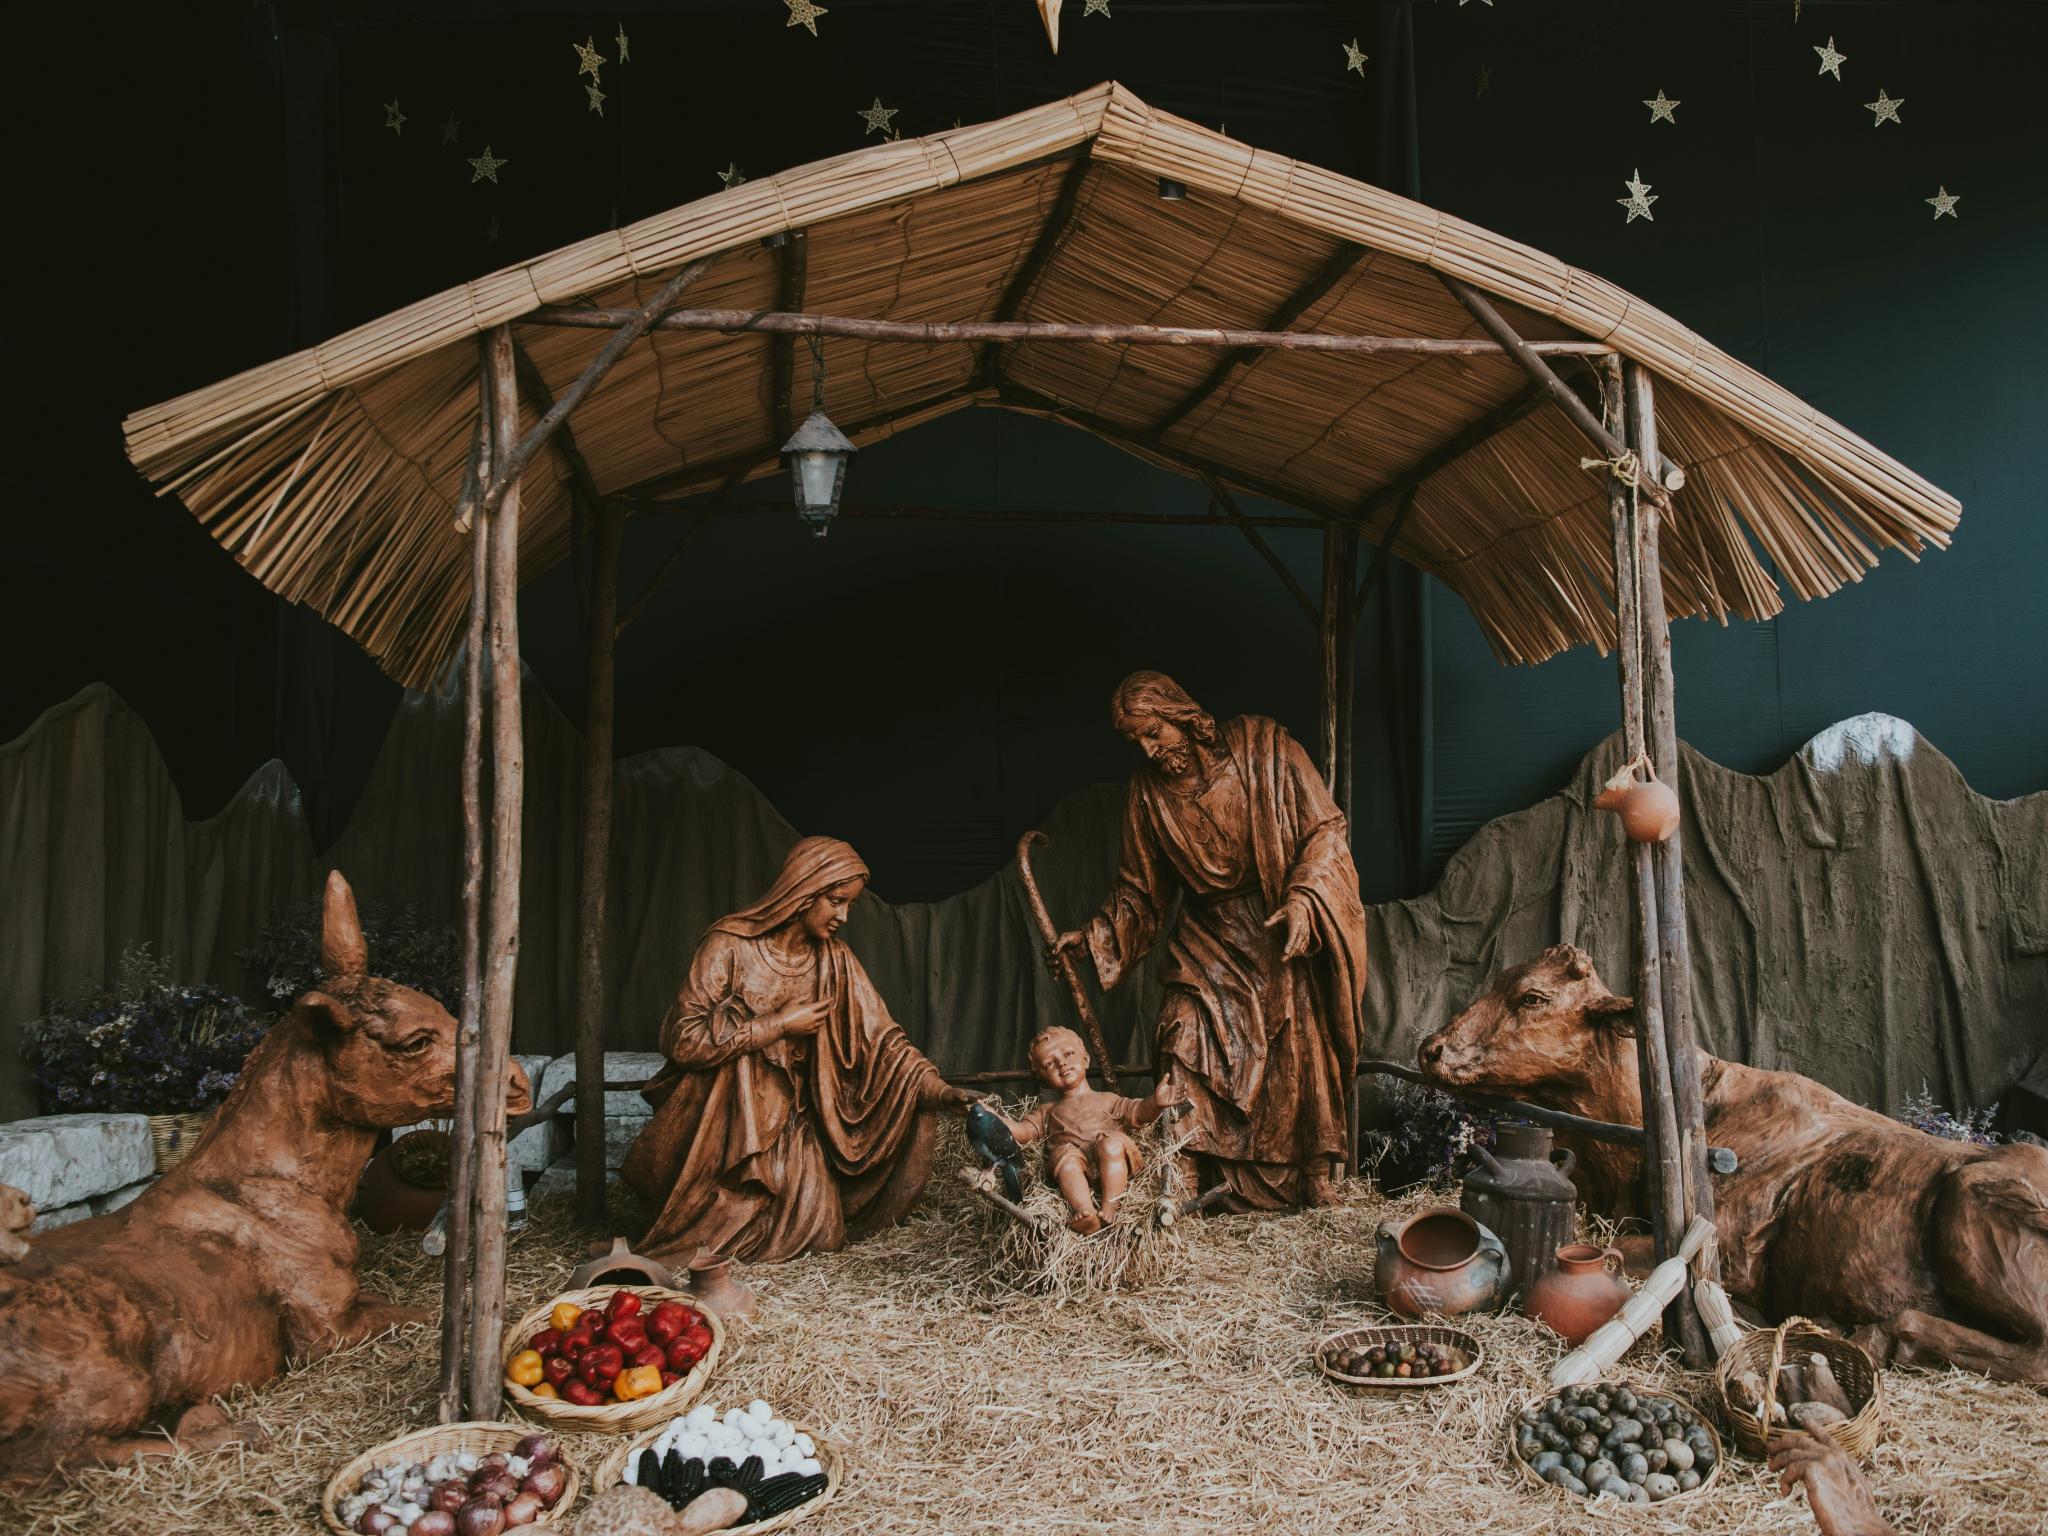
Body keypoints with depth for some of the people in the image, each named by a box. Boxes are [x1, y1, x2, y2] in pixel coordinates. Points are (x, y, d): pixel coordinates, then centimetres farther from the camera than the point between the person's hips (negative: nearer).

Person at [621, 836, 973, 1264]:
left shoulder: (833, 960, 1)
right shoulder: (730, 945, -13)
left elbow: (881, 1036, -4)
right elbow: (682, 1038, -18)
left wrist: (936, 1088, -19)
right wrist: (780, 1025, -16)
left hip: (788, 1120, 3)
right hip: (720, 1115, -3)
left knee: (812, 1224, -14)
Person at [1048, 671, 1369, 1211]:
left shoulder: (1263, 746, -8)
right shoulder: (1148, 791, 2)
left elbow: (1324, 828, -7)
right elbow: (1141, 891, 10)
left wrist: (1302, 896, -21)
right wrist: (1093, 937, -2)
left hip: (1286, 938, -2)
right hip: (1209, 943, 2)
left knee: (1301, 1051, -4)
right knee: (1187, 1041, -14)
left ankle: (1316, 1176, 12)